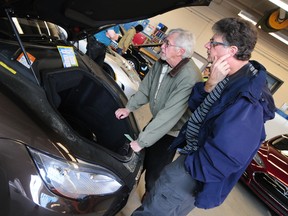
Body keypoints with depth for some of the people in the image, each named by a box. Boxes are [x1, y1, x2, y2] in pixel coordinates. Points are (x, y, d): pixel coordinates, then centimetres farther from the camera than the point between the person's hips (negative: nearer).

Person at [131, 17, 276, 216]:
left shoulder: (247, 100, -30)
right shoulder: (229, 77, -2)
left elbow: (220, 160, -31)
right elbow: (195, 107, 0)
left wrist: (189, 164, -15)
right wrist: (209, 85, -19)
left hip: (194, 169, -8)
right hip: (190, 152, 8)